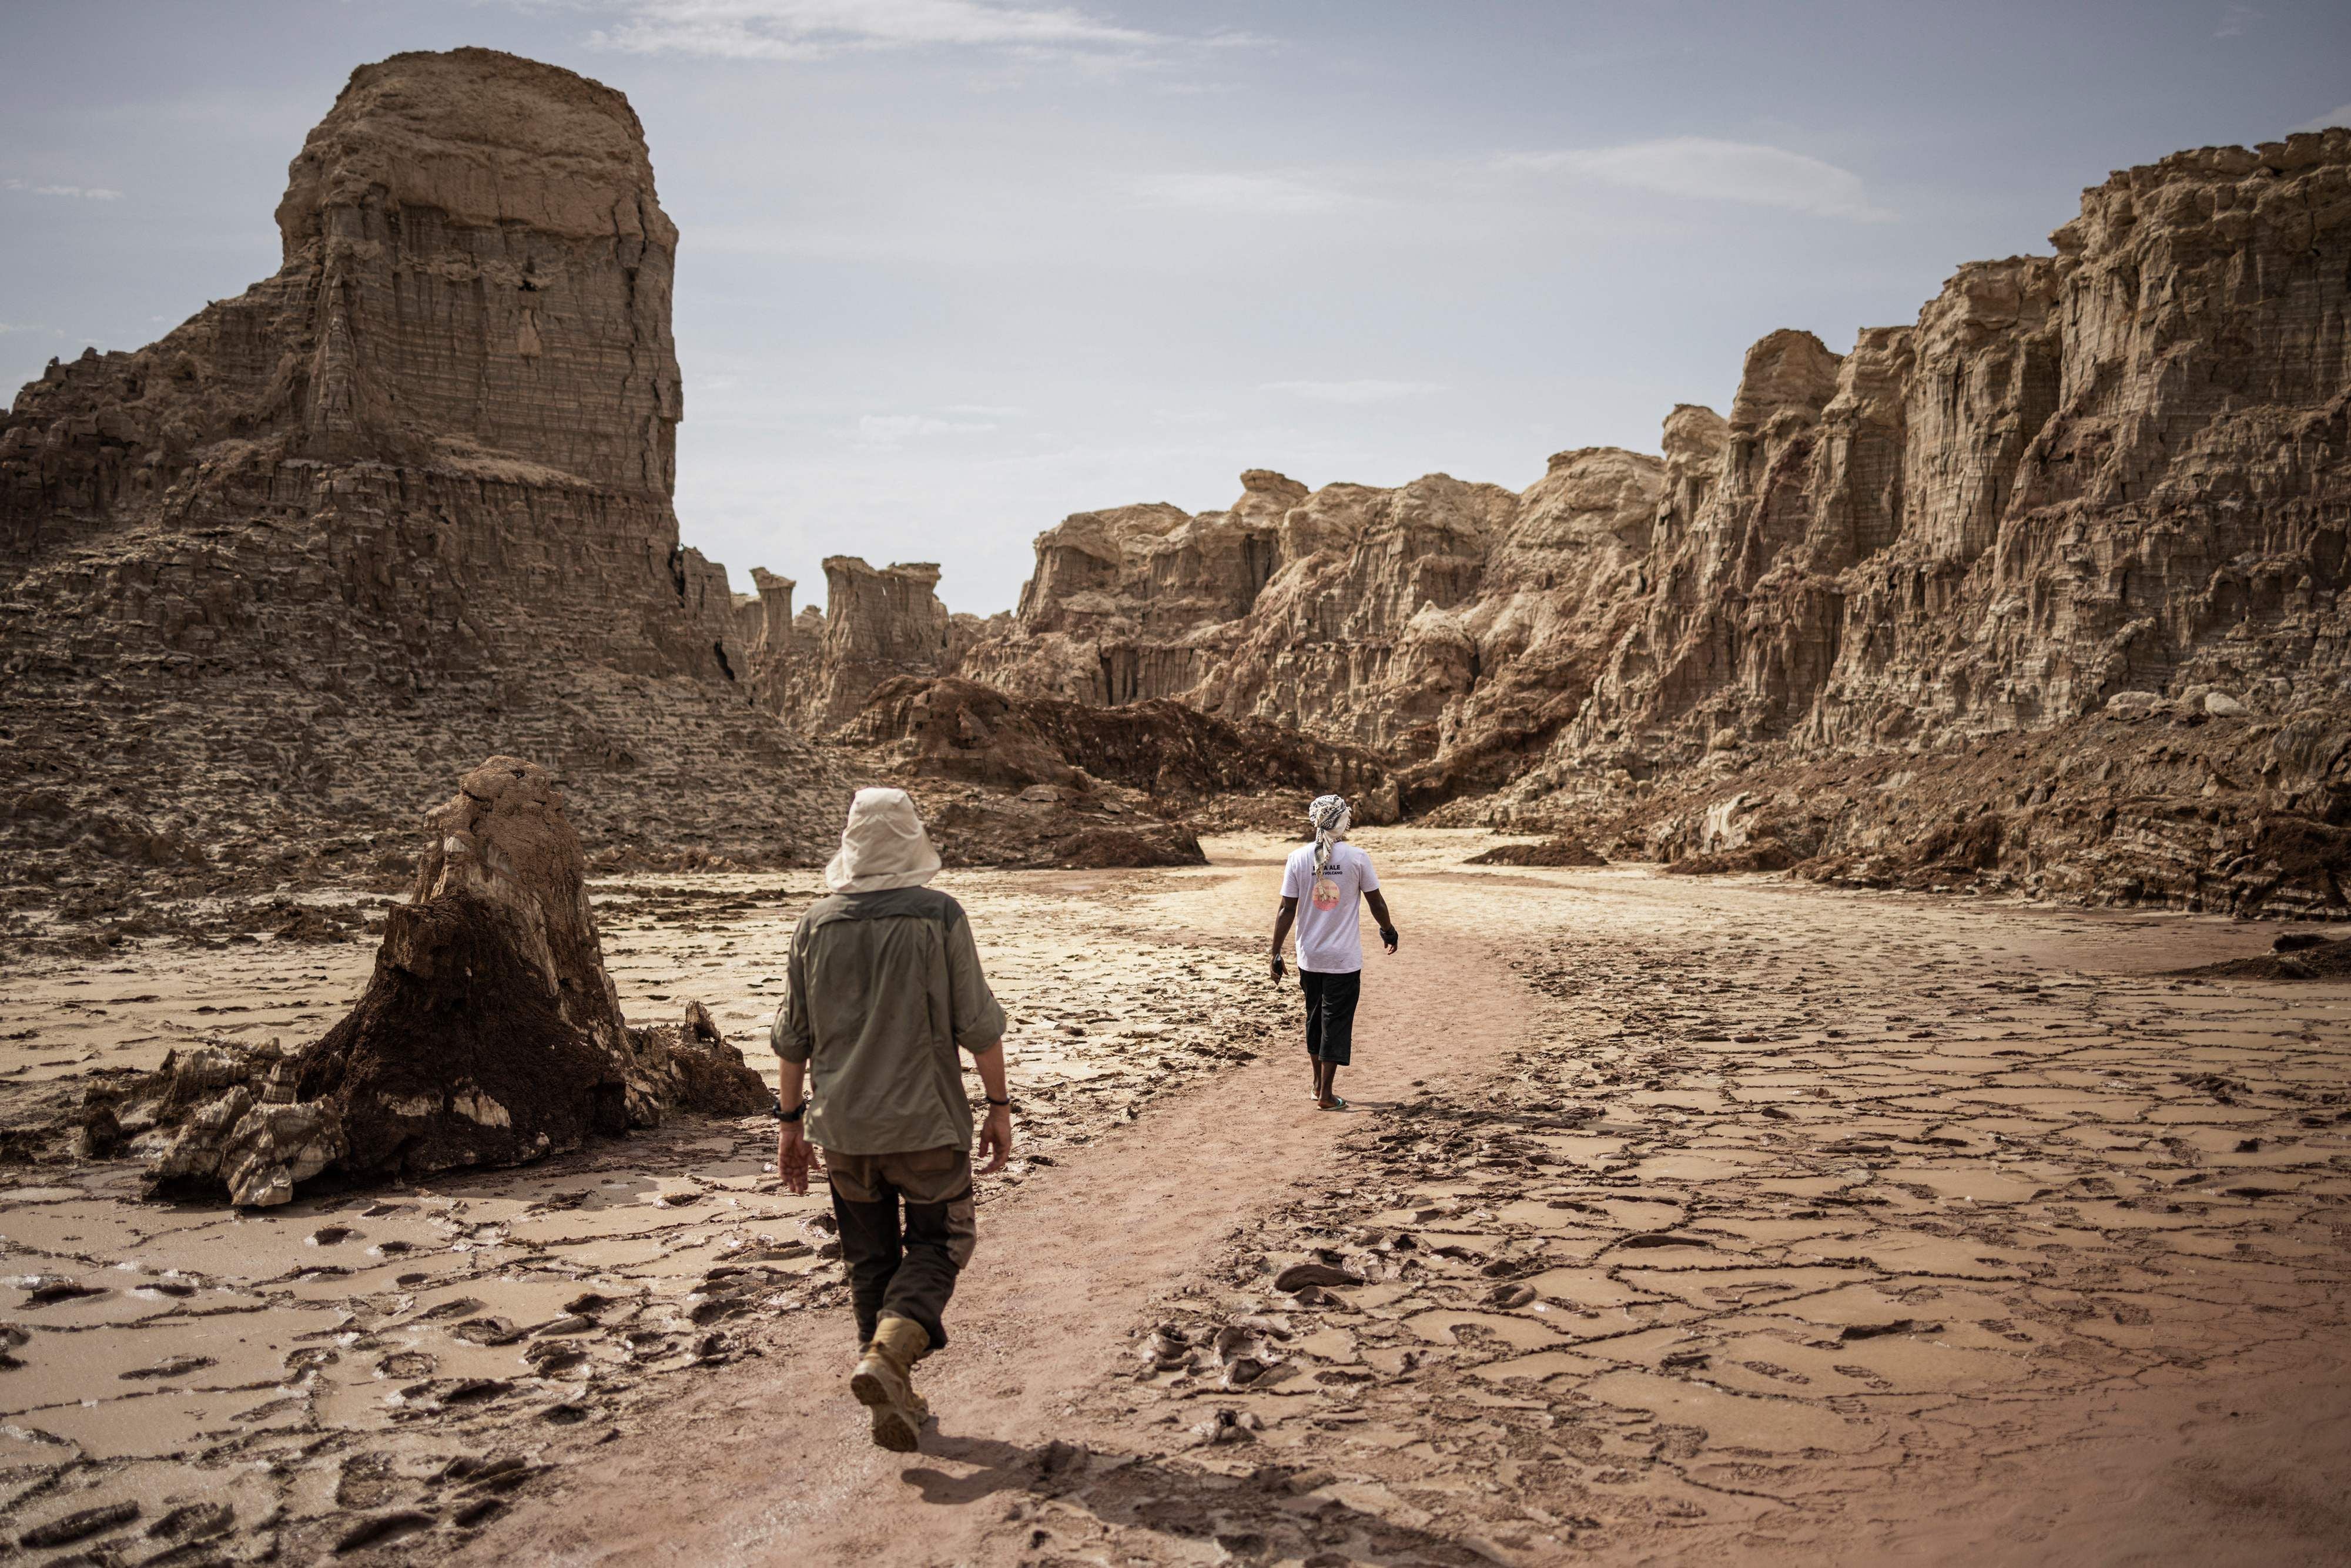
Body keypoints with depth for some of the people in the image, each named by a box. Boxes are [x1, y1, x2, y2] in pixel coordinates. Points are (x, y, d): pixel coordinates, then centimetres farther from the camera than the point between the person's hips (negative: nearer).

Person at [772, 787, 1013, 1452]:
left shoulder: (816, 923, 0)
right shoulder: (939, 916, -10)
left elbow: (794, 1035, 6)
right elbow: (977, 1023, -9)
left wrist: (791, 1121, 15)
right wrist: (1000, 1106, 0)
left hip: (841, 1124, 4)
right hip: (926, 1121, -3)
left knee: (870, 1257, 16)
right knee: (937, 1242, 12)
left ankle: (895, 1399, 20)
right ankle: (887, 1354, -11)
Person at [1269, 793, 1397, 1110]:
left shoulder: (1298, 858, -4)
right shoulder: (1357, 857, -8)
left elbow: (1287, 909, -3)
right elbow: (1376, 903, 1)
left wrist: (1276, 953, 3)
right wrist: (1389, 931, 19)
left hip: (1309, 957, 3)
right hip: (1344, 959, -3)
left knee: (1315, 1018, 18)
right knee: (1336, 1022, 5)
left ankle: (1319, 1084, 30)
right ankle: (1326, 1094, 5)